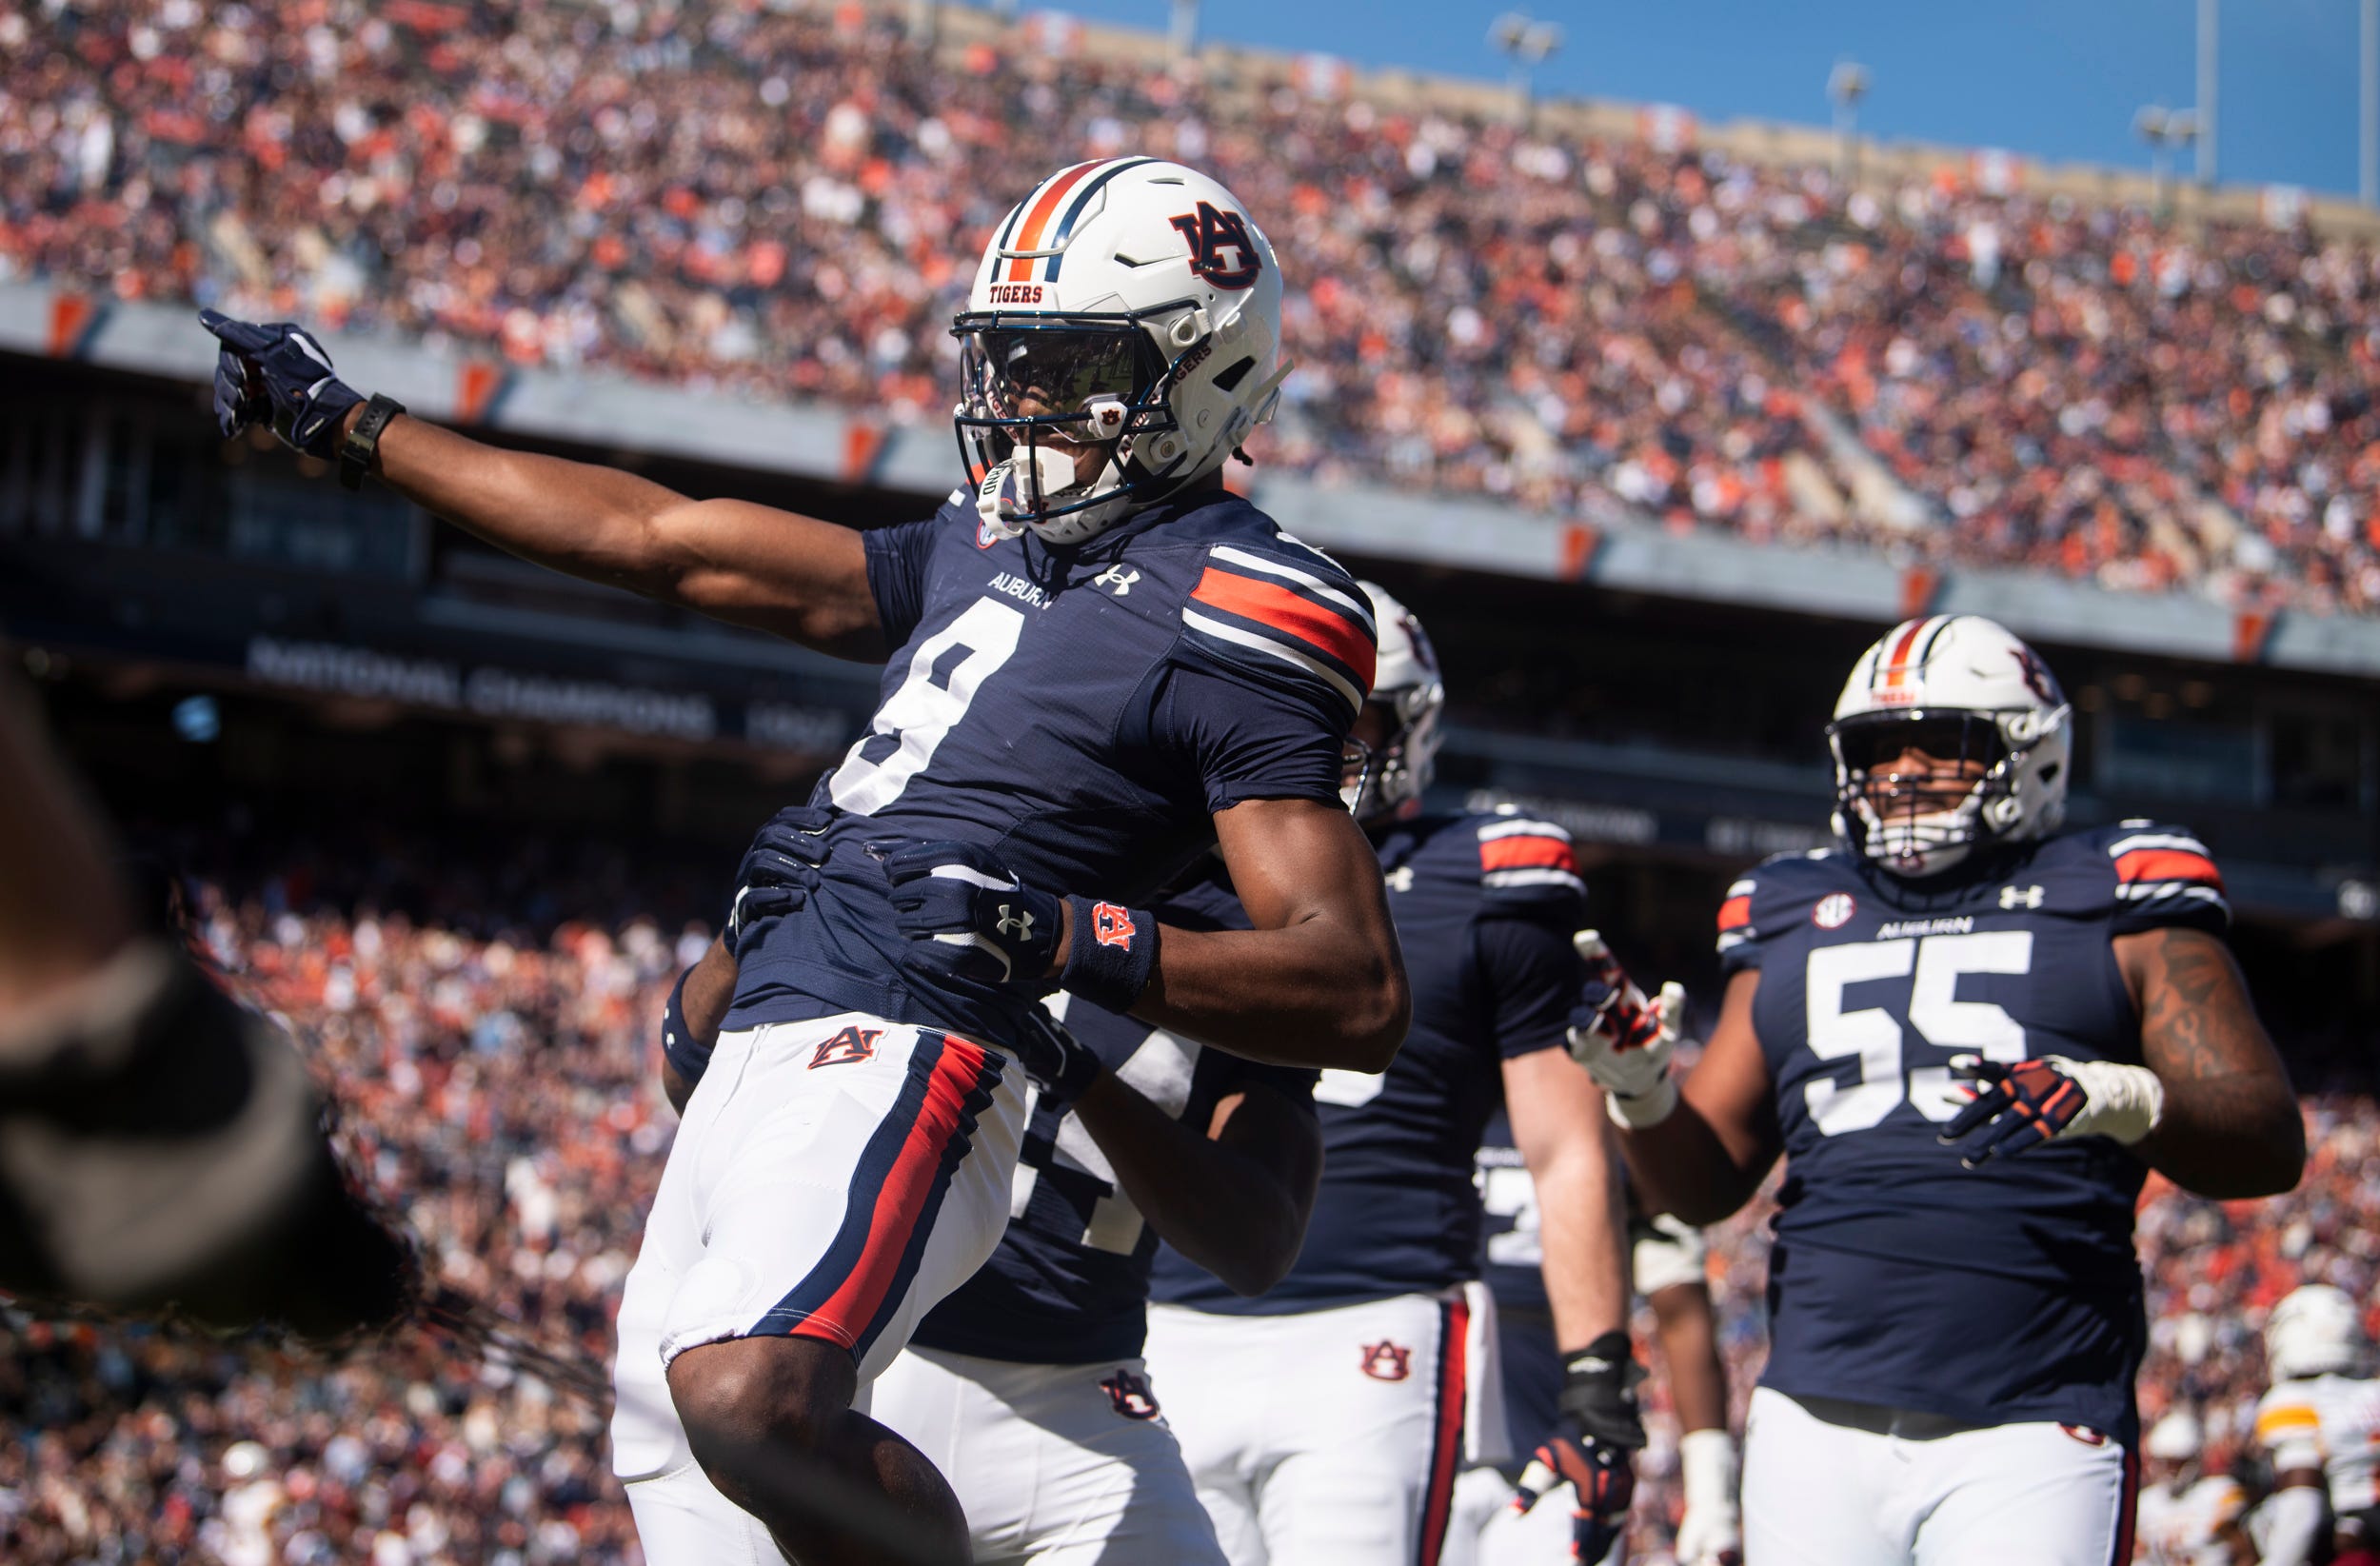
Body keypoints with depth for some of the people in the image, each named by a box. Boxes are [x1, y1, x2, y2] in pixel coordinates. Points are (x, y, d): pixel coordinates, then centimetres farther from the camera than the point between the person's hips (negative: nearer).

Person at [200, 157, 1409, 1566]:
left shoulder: (1234, 617, -7)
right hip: (766, 1052, 9)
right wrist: (342, 425, 28)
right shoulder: (987, 551, 19)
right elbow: (666, 543, 26)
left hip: (903, 1063, -9)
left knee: (749, 1399, -33)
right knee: (675, 1448, 8)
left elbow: (1365, 998, -14)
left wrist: (1072, 936, -25)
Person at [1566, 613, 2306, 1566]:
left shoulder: (2110, 907, 6)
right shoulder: (1795, 922, 18)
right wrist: (1639, 1091, 0)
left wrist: (2117, 1098, -21)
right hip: (1818, 1422, 4)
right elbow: (1706, 1183, 21)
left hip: (2029, 1432, -3)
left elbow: (2270, 1144, -3)